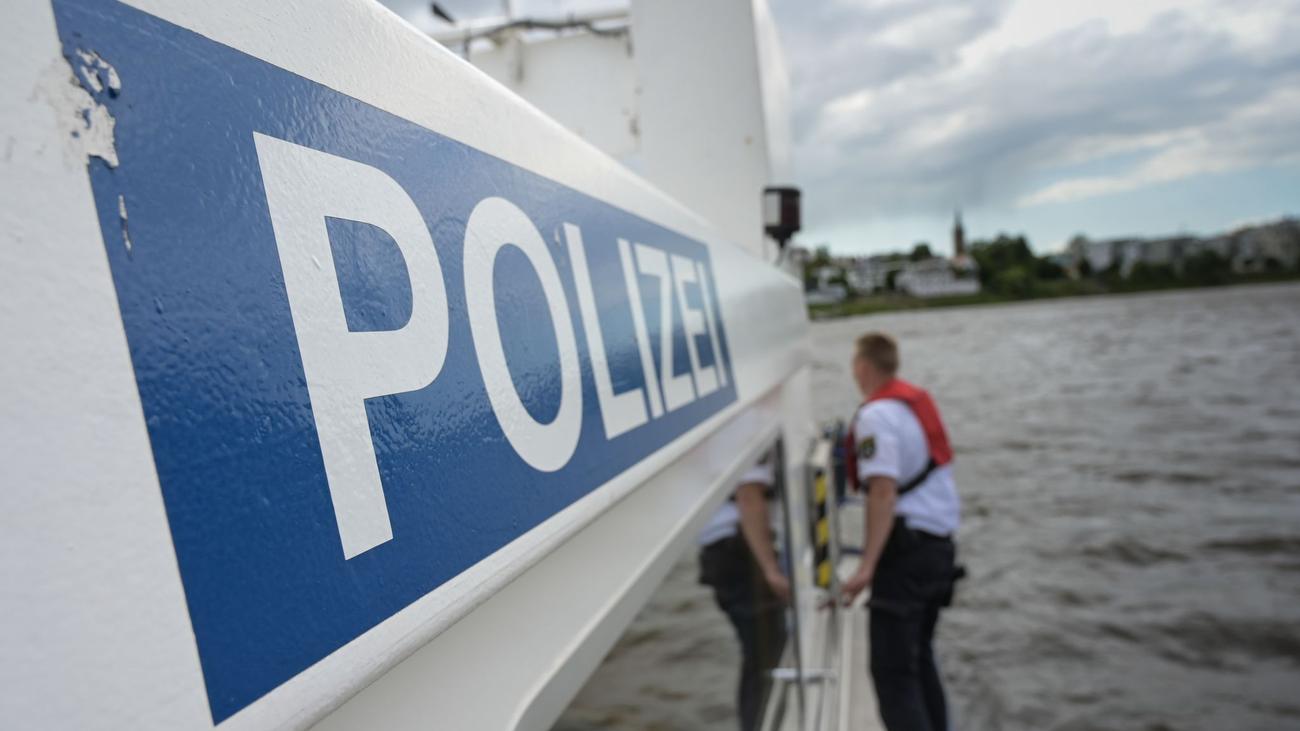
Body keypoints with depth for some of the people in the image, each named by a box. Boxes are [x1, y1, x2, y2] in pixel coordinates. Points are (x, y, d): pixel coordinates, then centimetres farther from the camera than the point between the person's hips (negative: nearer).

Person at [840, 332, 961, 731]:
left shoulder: (876, 415, -15)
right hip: (940, 544, 9)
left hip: (906, 548, -9)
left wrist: (867, 566, -27)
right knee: (919, 654, 21)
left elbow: (884, 491, -24)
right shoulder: (920, 399, 11)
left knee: (892, 670, -7)